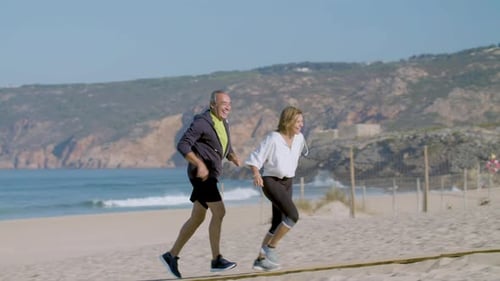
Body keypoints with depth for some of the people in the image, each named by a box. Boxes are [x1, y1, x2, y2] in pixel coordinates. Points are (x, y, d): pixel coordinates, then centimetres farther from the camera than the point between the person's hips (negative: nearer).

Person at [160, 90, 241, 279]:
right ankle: (216, 260, -10)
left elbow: (227, 150, 21)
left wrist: (234, 158, -2)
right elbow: (182, 145, -19)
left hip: (210, 174, 10)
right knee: (219, 212, -14)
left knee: (197, 218, 11)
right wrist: (200, 164, -28)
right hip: (202, 173, -10)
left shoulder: (223, 124, 15)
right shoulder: (202, 122, -13)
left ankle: (172, 255, 18)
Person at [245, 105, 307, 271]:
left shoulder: (299, 138, 4)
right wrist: (256, 174, -31)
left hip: (287, 183, 7)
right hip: (271, 181, -7)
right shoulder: (273, 138, -15)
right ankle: (270, 247, -8)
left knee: (277, 224, 6)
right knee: (293, 215, -22)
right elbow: (255, 159, -14)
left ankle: (261, 259, 15)